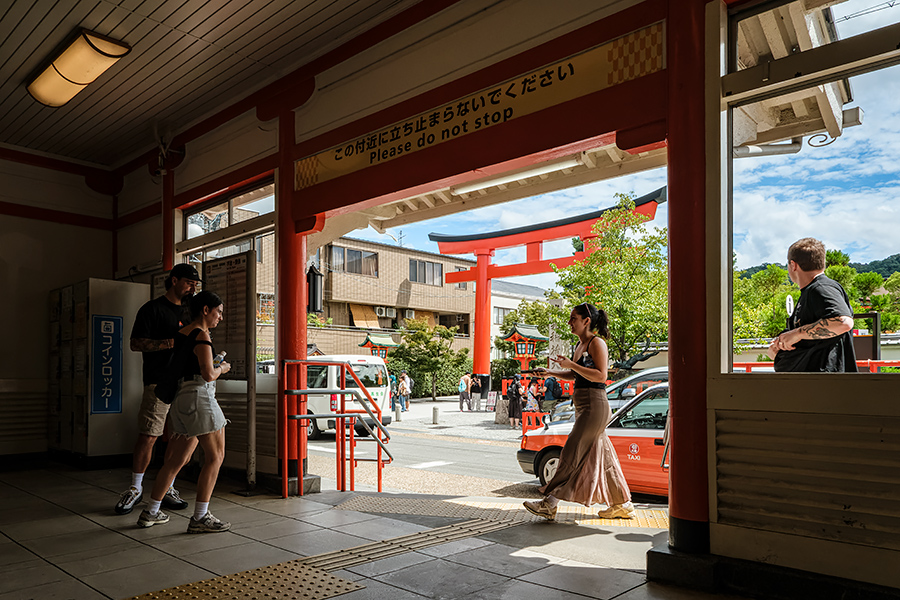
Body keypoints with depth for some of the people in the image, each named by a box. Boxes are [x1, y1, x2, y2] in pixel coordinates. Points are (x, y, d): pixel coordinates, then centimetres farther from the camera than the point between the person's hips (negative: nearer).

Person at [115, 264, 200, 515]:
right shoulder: (152, 309, -1)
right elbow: (136, 343, -8)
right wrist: (173, 342, -16)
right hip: (158, 382, -6)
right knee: (147, 436, -5)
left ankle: (168, 489, 16)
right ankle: (135, 488, 12)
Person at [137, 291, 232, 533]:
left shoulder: (180, 333, 17)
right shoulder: (201, 335, -11)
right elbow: (208, 374, -18)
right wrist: (222, 368, 1)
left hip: (181, 395, 9)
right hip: (199, 395, -9)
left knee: (178, 459, 16)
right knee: (215, 456, -3)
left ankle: (150, 512, 25)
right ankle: (200, 517, -3)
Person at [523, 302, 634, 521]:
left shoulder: (597, 343, -11)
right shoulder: (580, 345, 16)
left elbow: (600, 376, -20)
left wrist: (571, 364, -21)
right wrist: (550, 372, 14)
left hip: (594, 406, -10)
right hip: (583, 406, 10)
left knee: (573, 454, -9)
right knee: (601, 456, 13)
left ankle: (549, 504, -7)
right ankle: (623, 505, 23)